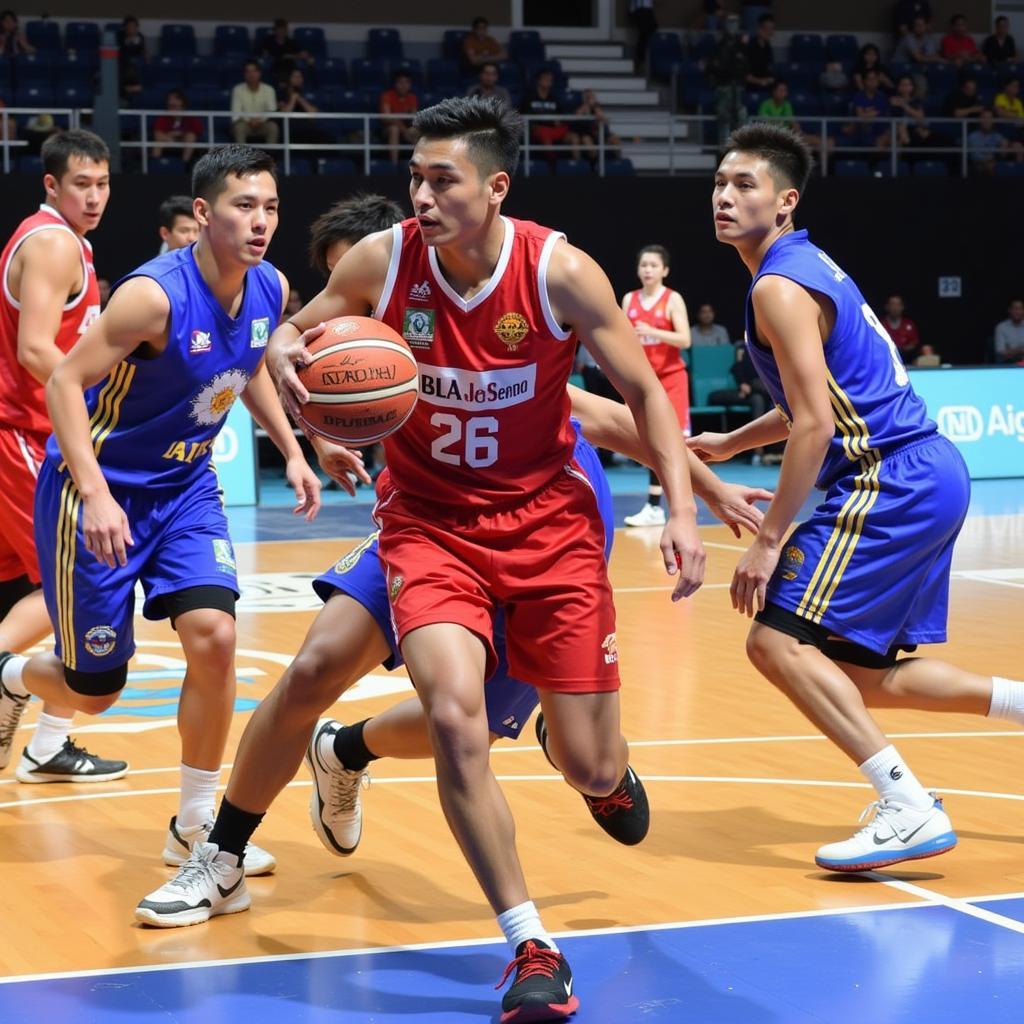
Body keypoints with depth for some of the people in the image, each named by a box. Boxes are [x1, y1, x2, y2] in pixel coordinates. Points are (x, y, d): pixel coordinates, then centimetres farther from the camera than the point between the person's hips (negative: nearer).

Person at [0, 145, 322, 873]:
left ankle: (194, 826, 1)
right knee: (93, 689, 3)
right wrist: (95, 494, -36)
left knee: (213, 635, -15)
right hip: (100, 492, -5)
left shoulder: (272, 290, -6)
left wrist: (291, 452, 5)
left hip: (185, 485, 5)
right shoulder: (156, 294, -27)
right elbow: (65, 382, -26)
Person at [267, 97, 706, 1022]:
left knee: (591, 769, 2)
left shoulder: (561, 274, -16)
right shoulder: (381, 262, -13)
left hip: (546, 515, 0)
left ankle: (608, 769, 46)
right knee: (455, 717, -25)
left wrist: (680, 510, -16)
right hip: (430, 518, 1)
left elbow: (645, 392, -5)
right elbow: (294, 333, 3)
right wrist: (283, 358, -22)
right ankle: (534, 950, -10)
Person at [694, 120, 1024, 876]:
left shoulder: (780, 285, -13)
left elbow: (816, 426, -19)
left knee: (780, 641, -14)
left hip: (892, 484, -10)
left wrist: (769, 540, -16)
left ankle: (910, 810, -18)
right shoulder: (809, 266, 18)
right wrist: (728, 446, 29)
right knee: (865, 675, 17)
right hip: (930, 475, 10)